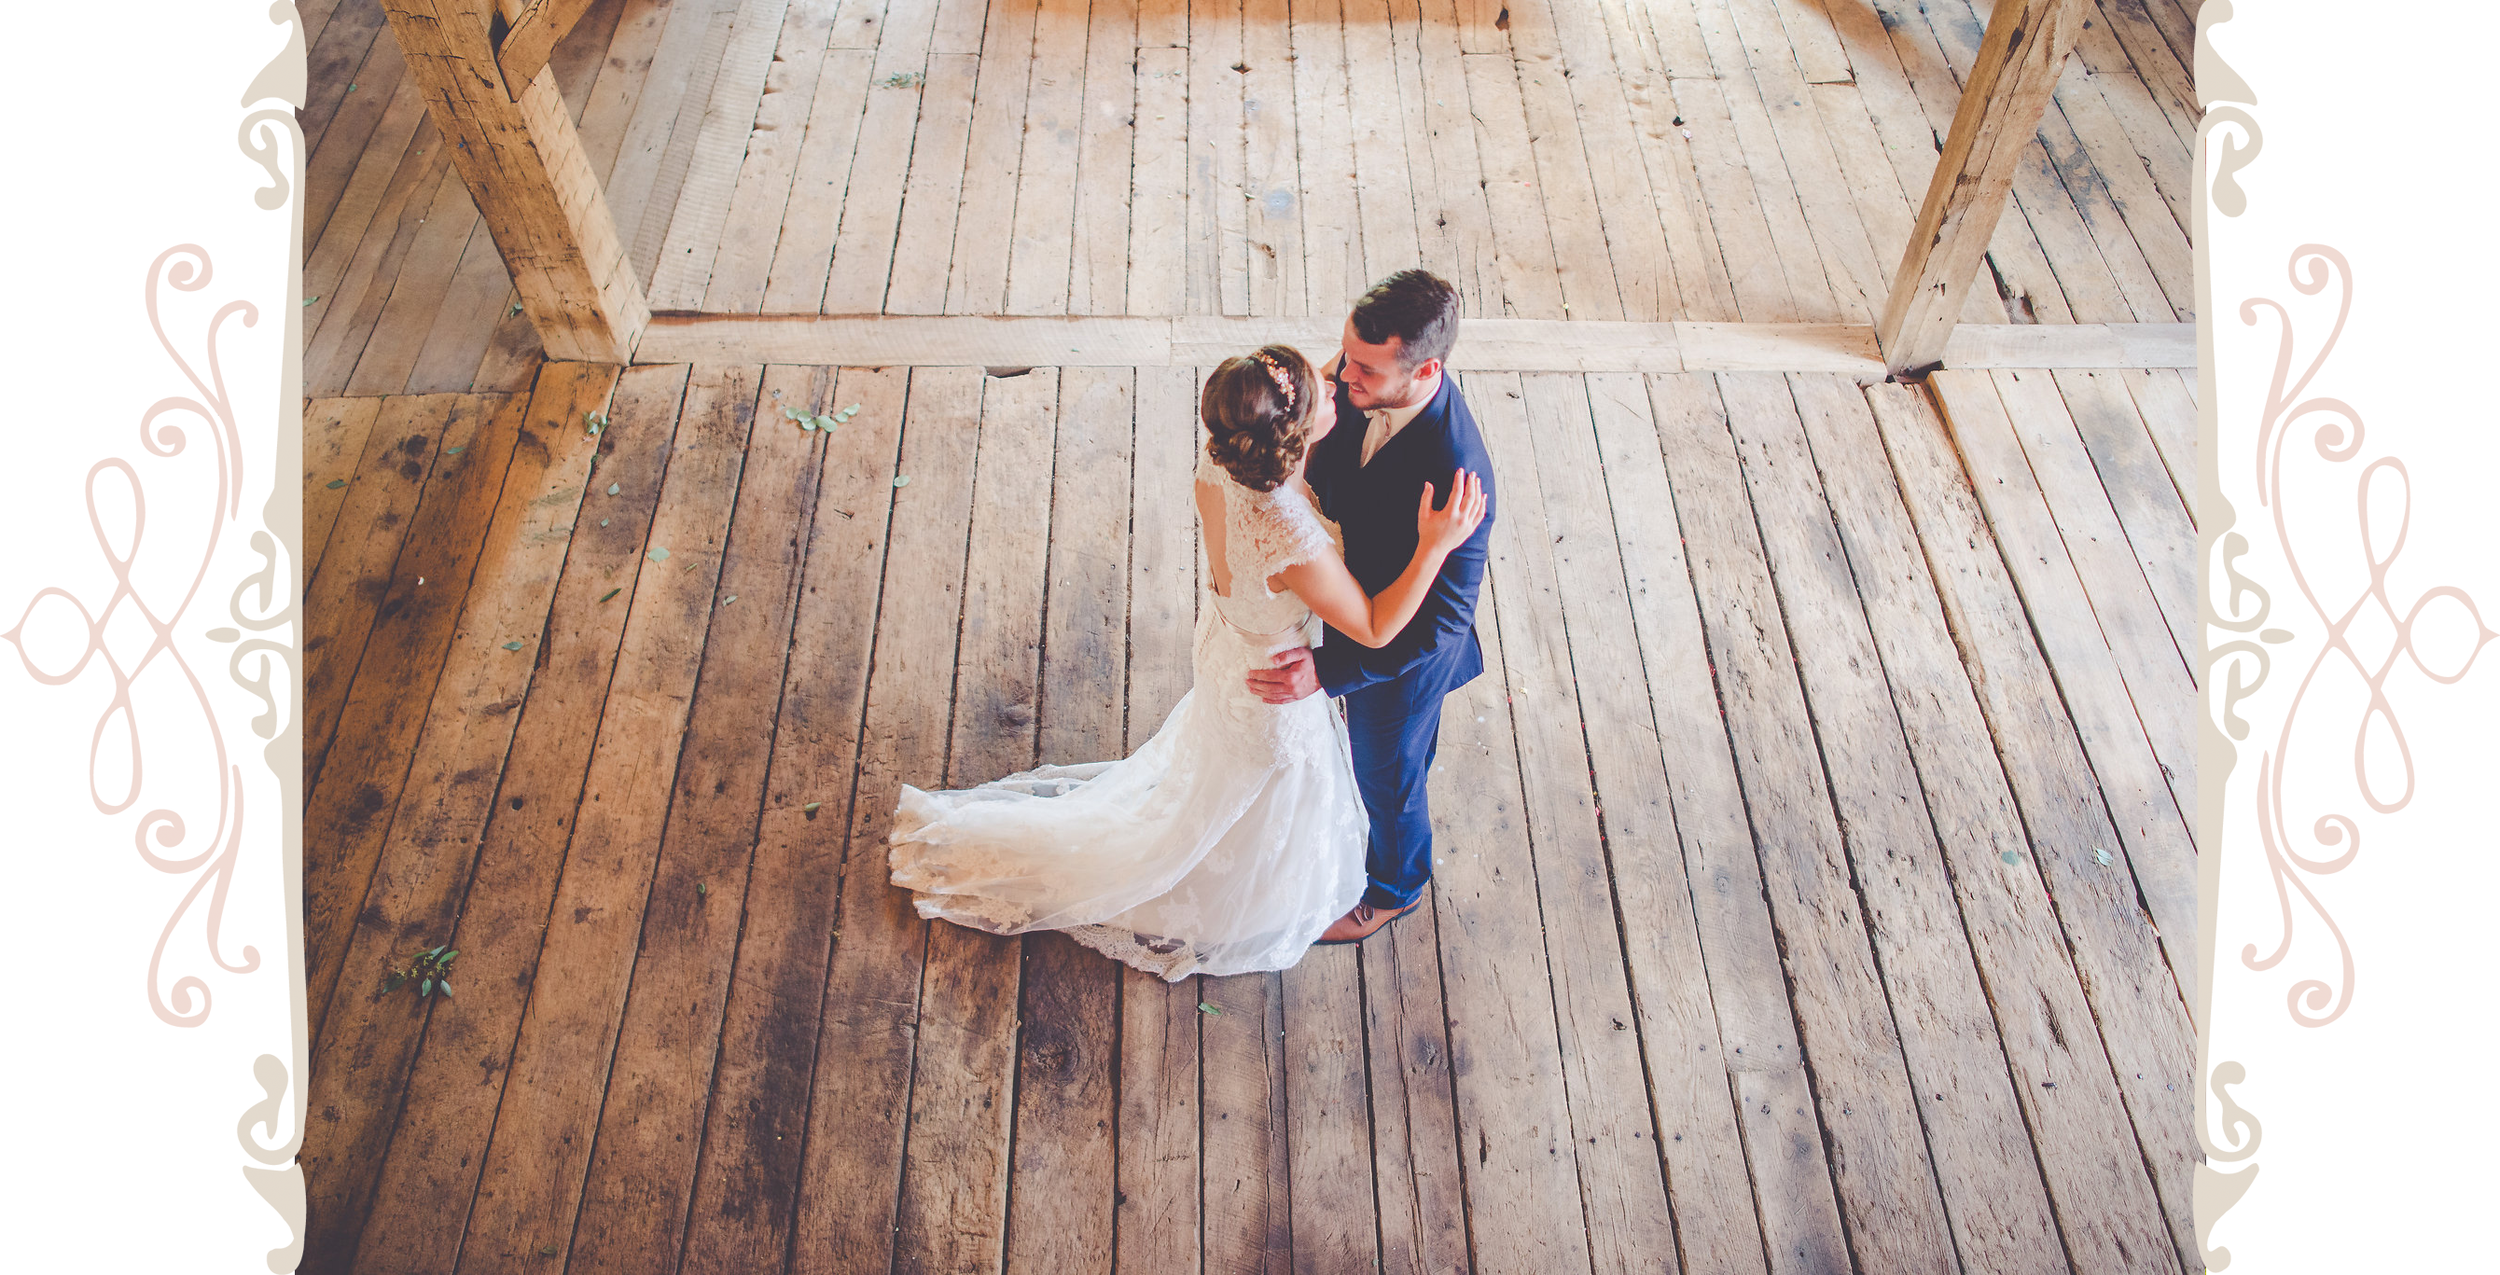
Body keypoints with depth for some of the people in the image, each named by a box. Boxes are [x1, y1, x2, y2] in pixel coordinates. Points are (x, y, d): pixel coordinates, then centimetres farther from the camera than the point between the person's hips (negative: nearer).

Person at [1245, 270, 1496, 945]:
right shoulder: (1357, 383, -22)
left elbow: (1440, 620, -33)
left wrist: (1327, 672, -37)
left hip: (1403, 651, -7)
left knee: (1388, 776, 23)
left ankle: (1393, 888, 55)